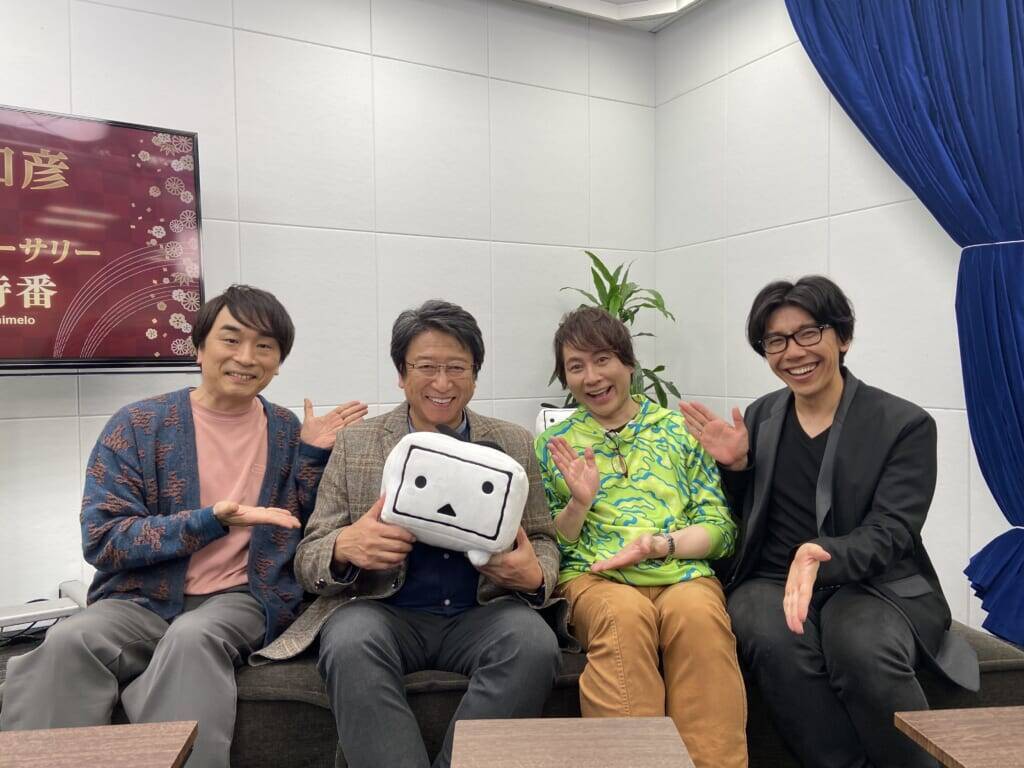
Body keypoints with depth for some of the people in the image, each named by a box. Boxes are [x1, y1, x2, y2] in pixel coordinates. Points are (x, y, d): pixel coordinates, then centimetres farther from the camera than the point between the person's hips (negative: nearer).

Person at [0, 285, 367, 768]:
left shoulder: (289, 433, 6)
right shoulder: (138, 425, -1)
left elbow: (307, 533, 7)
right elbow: (102, 539, -8)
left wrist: (313, 454, -6)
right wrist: (211, 521, -21)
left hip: (241, 599, 0)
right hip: (143, 597, 0)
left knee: (193, 637, -32)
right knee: (71, 641, -30)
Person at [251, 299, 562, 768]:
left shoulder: (514, 445, 8)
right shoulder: (355, 444, 5)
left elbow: (543, 541, 13)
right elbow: (307, 560, 4)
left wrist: (534, 574, -12)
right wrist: (345, 547, -21)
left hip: (480, 614, 2)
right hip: (383, 612, -1)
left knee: (535, 644, -28)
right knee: (350, 642, -32)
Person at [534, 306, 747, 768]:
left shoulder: (679, 427, 12)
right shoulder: (554, 445, 13)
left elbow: (720, 528, 7)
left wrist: (661, 544, -13)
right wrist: (578, 504, -9)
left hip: (682, 571, 1)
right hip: (594, 576, 0)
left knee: (698, 612, -34)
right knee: (625, 613, -35)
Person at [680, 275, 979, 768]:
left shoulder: (905, 425, -3)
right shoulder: (759, 418, 9)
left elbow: (890, 534, -12)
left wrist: (822, 557, -32)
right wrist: (735, 466, -5)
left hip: (870, 584, -2)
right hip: (770, 582, 2)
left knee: (865, 651, -34)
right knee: (777, 643, -31)